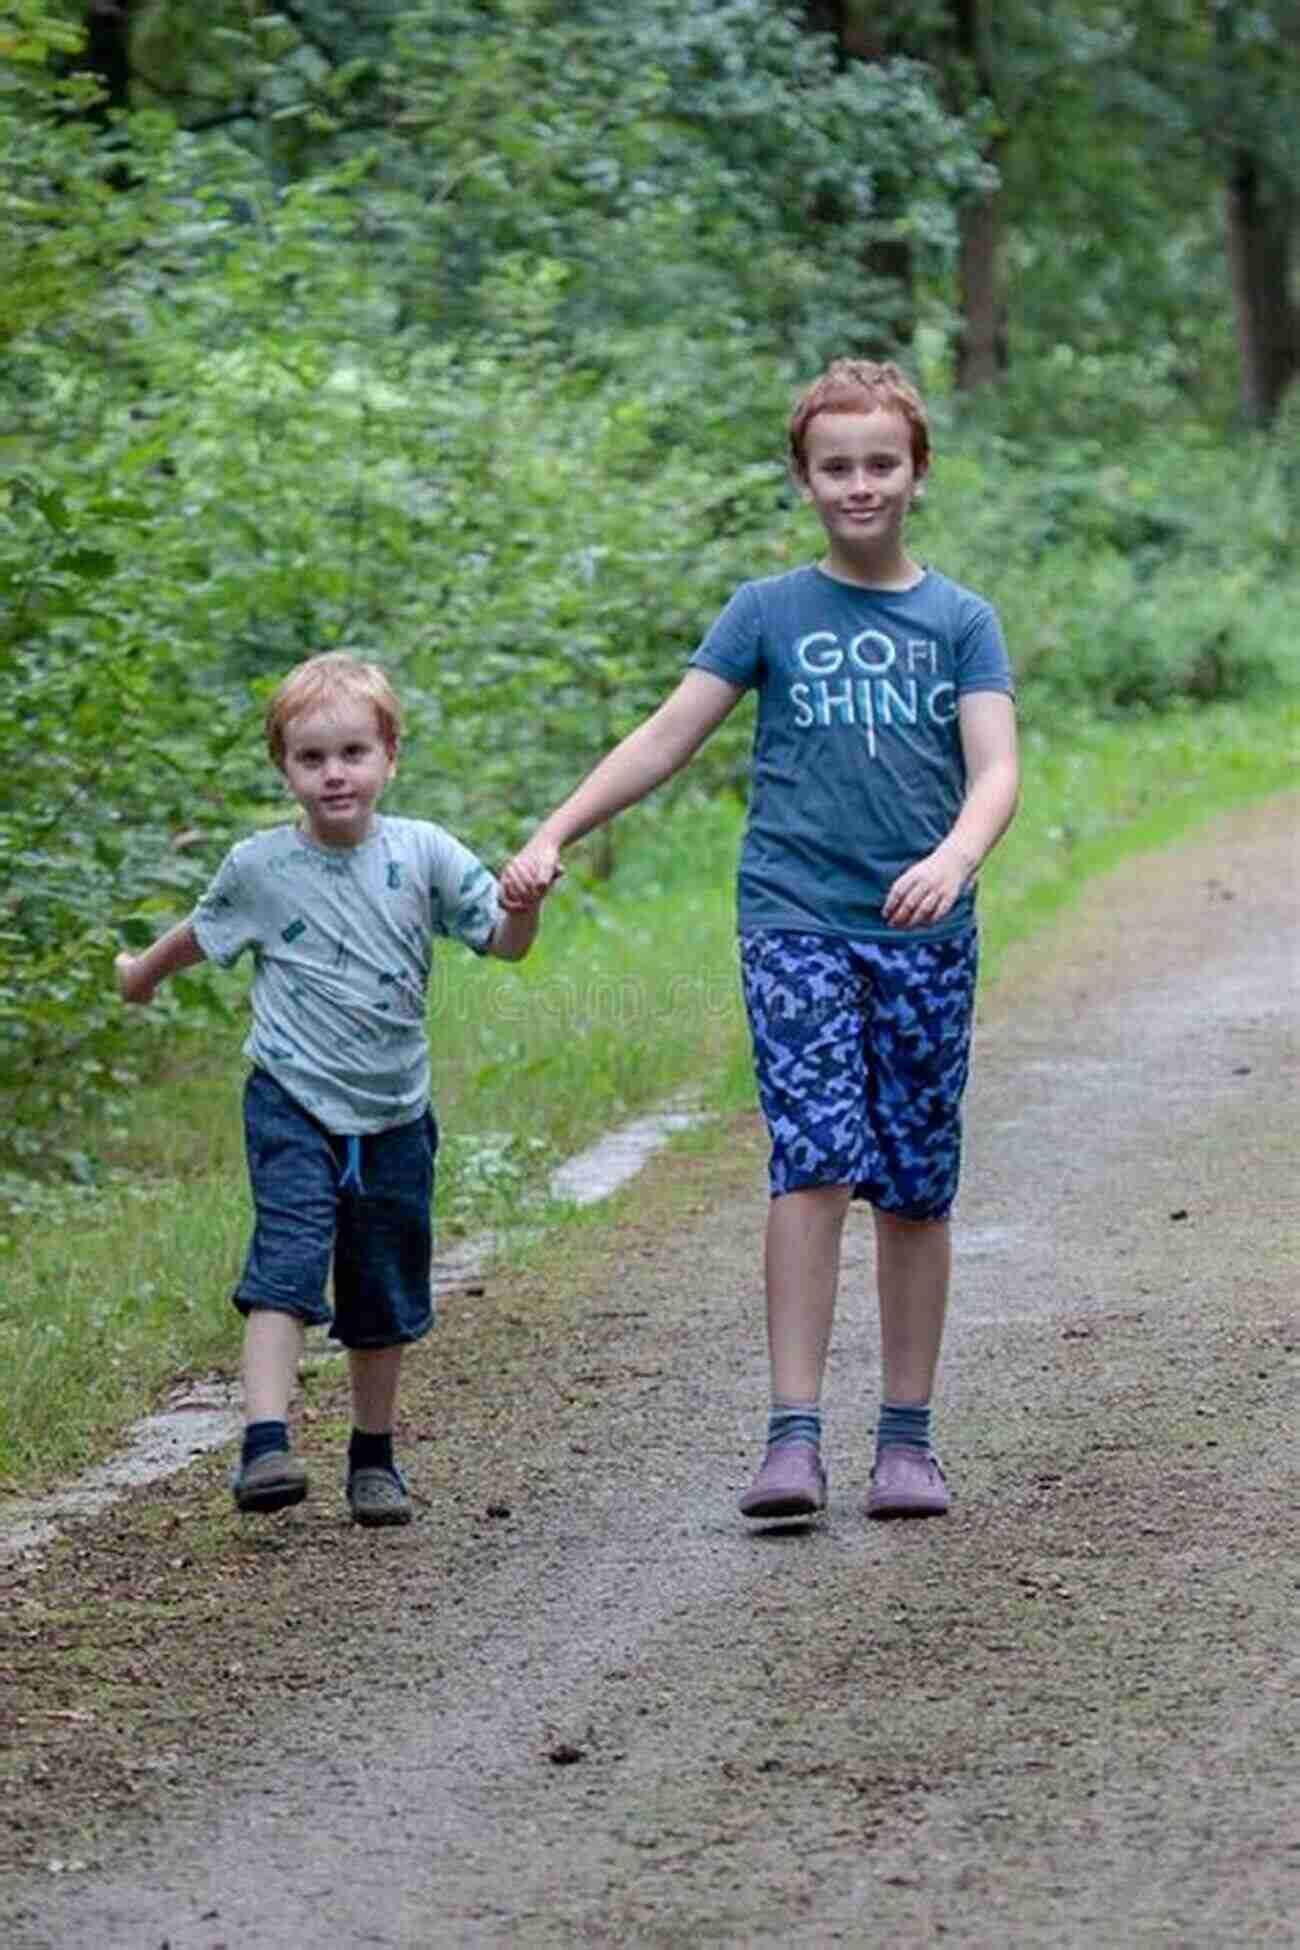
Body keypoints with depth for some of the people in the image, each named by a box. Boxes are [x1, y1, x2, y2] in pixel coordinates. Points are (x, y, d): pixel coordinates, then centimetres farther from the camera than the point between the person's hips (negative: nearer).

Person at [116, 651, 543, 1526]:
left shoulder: (423, 853, -4)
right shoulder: (259, 866, -3)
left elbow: (506, 942, -7)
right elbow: (201, 935, 17)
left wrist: (525, 902, -28)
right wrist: (139, 975, 32)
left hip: (393, 1114, 2)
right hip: (294, 1103, -2)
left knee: (385, 1297, 12)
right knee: (287, 1264, -20)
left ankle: (374, 1456, 27)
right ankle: (265, 1444, -28)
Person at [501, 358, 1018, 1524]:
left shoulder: (961, 621, 8)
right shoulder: (771, 612, 8)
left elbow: (997, 768, -4)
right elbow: (665, 741, 7)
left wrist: (955, 857, -24)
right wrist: (554, 837, -4)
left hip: (927, 933, 2)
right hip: (797, 920, -1)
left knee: (918, 1186, 4)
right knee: (816, 1163, -15)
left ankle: (908, 1438, 14)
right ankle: (794, 1437, -17)